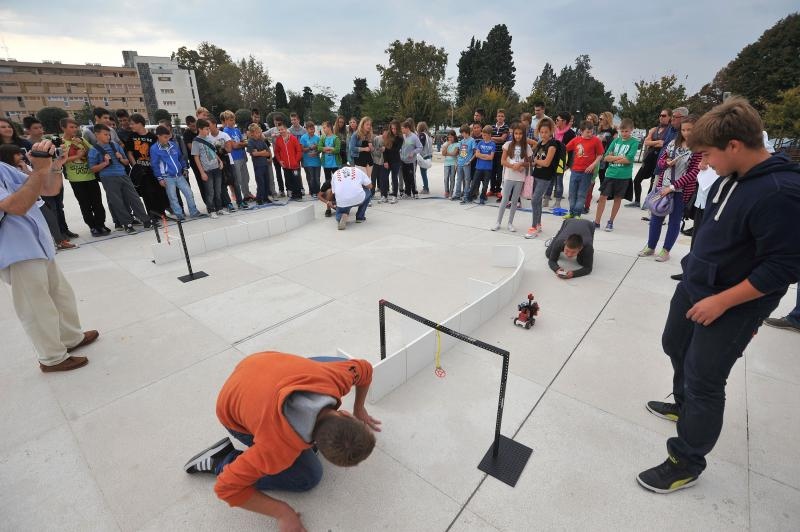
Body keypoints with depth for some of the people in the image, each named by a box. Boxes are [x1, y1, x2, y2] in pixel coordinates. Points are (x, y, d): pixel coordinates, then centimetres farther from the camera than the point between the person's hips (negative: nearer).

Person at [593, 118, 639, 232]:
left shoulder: (634, 142, -2)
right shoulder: (616, 140, 8)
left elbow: (628, 159, -13)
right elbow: (606, 157, 1)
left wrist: (613, 159, -7)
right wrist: (620, 157, -10)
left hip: (624, 175, -2)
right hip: (610, 173, 3)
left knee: (618, 198, 8)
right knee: (602, 196, -1)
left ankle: (611, 221, 19)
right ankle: (597, 221, 6)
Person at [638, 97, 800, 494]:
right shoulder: (732, 177, 0)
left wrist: (721, 302, -22)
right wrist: (695, 273, 17)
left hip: (731, 306, -9)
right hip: (693, 285, 9)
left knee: (705, 382, 2)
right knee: (675, 346, 24)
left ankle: (686, 463, 21)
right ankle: (684, 406, 51)